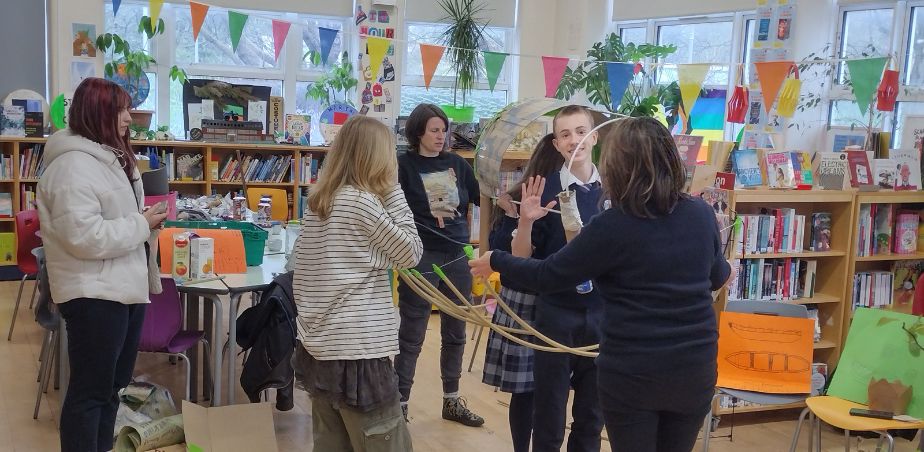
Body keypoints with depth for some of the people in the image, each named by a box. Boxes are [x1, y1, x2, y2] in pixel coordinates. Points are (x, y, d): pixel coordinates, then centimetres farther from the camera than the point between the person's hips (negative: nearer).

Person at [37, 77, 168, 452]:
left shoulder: (108, 156, 14)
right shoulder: (73, 165, -18)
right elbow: (84, 236, -26)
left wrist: (146, 218, 6)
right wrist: (142, 225, -17)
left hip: (124, 288, 10)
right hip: (94, 294, -10)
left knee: (112, 384, 20)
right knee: (90, 390, 2)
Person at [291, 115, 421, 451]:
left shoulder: (317, 200, 9)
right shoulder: (363, 201, -14)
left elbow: (299, 275, 13)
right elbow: (411, 253, -4)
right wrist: (393, 190, -3)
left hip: (319, 346, 8)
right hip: (357, 350, -8)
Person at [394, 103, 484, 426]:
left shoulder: (457, 163, 5)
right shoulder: (404, 165, -7)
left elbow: (482, 197, 9)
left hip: (457, 257, 5)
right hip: (421, 258, -5)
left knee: (455, 333, 14)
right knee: (411, 337, 2)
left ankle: (452, 401, 28)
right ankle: (400, 405, 13)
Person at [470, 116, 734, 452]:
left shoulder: (611, 227, -17)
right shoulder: (702, 214, -3)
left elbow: (547, 276, -9)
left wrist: (496, 261, 8)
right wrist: (726, 270, 39)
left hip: (631, 372, -4)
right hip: (695, 369, 5)